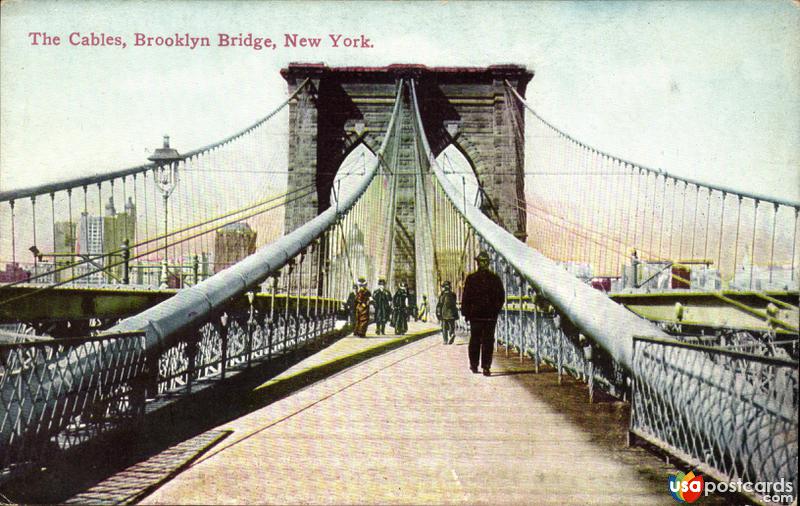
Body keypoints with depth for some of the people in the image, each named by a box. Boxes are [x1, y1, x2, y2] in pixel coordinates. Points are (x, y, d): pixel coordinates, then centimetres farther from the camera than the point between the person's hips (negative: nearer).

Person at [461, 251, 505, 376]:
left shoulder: (471, 278, -3)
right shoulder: (495, 278, -1)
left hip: (475, 315, 0)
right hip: (491, 315, 0)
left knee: (475, 341, 7)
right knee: (488, 341, 4)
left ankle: (474, 365, 8)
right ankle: (486, 367, 6)